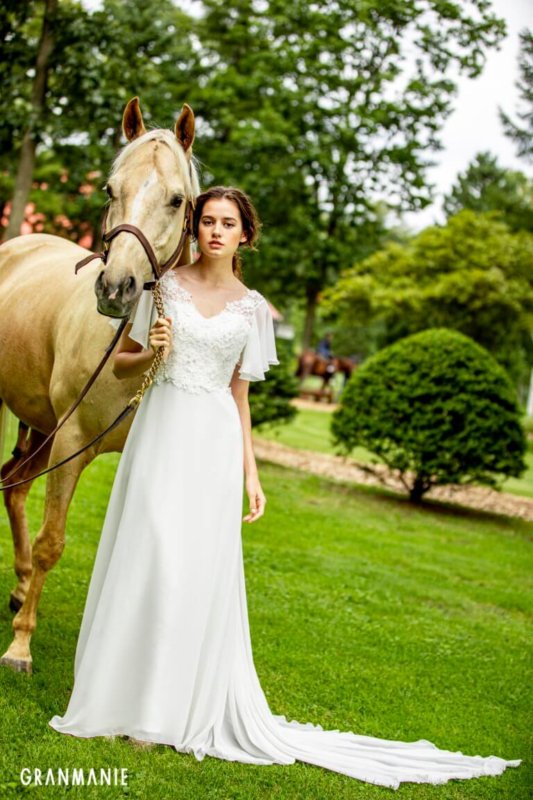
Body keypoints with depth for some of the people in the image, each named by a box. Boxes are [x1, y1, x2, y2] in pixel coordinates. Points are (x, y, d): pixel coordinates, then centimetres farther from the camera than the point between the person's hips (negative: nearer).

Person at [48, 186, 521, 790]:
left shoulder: (252, 308, 8)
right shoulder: (164, 286, 5)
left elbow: (238, 394, 11)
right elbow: (121, 363, 9)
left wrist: (251, 474, 7)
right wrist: (150, 351, -13)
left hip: (214, 444, 1)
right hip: (162, 432, -1)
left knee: (201, 573, -1)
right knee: (147, 559, -2)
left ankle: (179, 711, 11)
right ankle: (124, 699, 13)